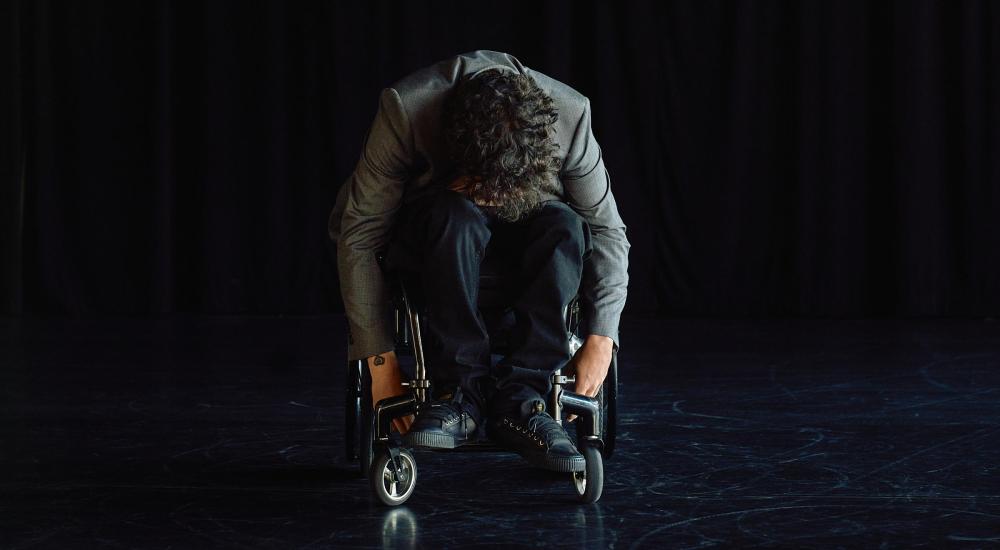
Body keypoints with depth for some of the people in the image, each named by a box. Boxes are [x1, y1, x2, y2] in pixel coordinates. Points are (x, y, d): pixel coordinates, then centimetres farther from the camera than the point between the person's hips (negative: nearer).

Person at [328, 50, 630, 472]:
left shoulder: (570, 115, -26)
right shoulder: (406, 109, -32)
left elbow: (607, 230, -13)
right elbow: (359, 237, -26)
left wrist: (600, 340, -20)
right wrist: (382, 360, -27)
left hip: (525, 216, 2)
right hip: (430, 222, -2)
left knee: (566, 225, -33)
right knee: (457, 215, -38)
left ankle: (517, 399, -31)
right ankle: (461, 390, -32)